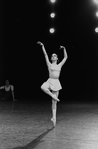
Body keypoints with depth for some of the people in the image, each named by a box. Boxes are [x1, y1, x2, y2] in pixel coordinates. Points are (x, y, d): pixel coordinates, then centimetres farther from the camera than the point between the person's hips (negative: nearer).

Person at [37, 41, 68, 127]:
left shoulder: (59, 65, 14)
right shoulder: (49, 64, 7)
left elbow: (65, 57, 20)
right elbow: (45, 54, 2)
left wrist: (64, 49, 20)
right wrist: (42, 46, -1)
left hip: (56, 83, 2)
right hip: (50, 81, -2)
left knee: (54, 102, 4)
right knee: (43, 87, -39)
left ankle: (54, 117, 8)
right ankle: (53, 96, -19)